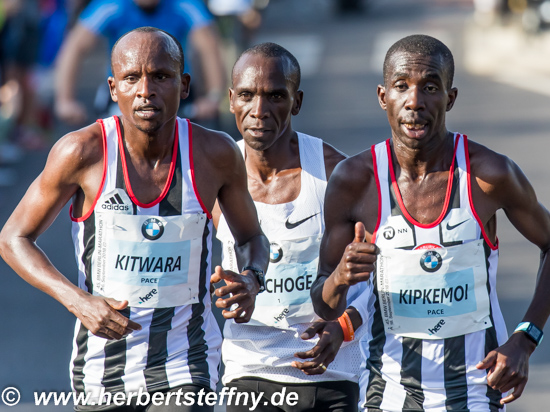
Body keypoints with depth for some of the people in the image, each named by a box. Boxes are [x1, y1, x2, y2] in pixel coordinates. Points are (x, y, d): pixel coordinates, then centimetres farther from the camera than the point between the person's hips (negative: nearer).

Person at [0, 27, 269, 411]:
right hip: (102, 365, 1)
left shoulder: (215, 154, -8)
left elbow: (251, 237, 10)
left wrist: (251, 279, -14)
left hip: (185, 368, -1)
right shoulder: (83, 152, -13)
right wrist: (77, 301, -20)